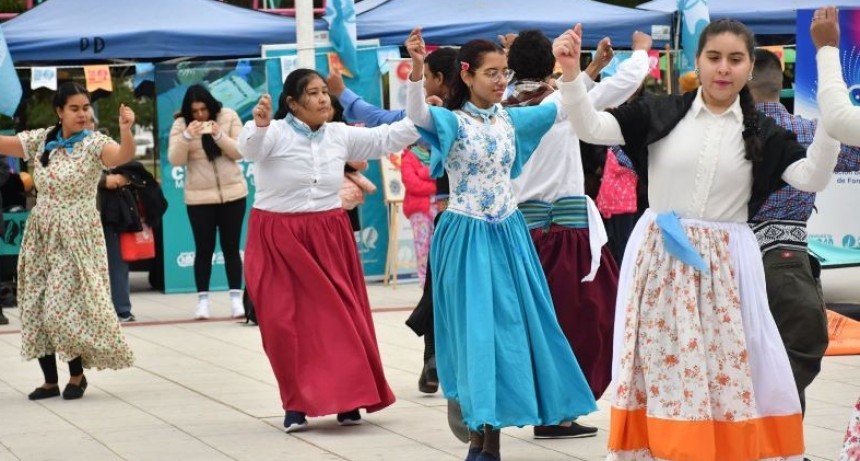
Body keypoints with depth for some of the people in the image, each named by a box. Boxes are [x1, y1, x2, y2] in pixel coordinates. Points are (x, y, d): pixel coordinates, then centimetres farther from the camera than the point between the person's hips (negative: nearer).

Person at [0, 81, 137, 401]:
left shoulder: (94, 143, -11)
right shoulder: (41, 140, 4)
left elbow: (124, 155, -29)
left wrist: (126, 130, -49)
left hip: (77, 237, -5)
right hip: (41, 235, 5)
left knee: (65, 307, -9)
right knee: (36, 308, 6)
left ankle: (77, 375, 11)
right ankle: (50, 380, 17)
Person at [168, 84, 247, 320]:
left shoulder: (229, 117, -3)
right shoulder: (181, 124, -3)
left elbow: (240, 151, -7)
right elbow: (175, 160, -11)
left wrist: (219, 135, -23)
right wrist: (187, 136, -27)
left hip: (232, 193, 0)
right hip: (199, 197, 0)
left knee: (231, 247, 3)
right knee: (204, 249, 2)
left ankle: (236, 298, 8)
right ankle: (203, 300, 7)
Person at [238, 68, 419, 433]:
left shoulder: (340, 136, 6)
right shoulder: (274, 134, -10)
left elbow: (386, 139, 11)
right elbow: (249, 148, -30)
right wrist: (258, 126, -51)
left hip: (328, 238, 4)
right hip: (278, 239, -4)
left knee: (339, 316, 3)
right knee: (287, 321, -3)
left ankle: (347, 399, 14)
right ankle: (297, 404, 7)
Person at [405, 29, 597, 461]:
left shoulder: (512, 119, 7)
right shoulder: (451, 121, -8)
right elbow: (415, 112, -28)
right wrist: (416, 69, -45)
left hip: (508, 234, 5)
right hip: (467, 237, -5)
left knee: (511, 324, 5)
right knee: (475, 327, -4)